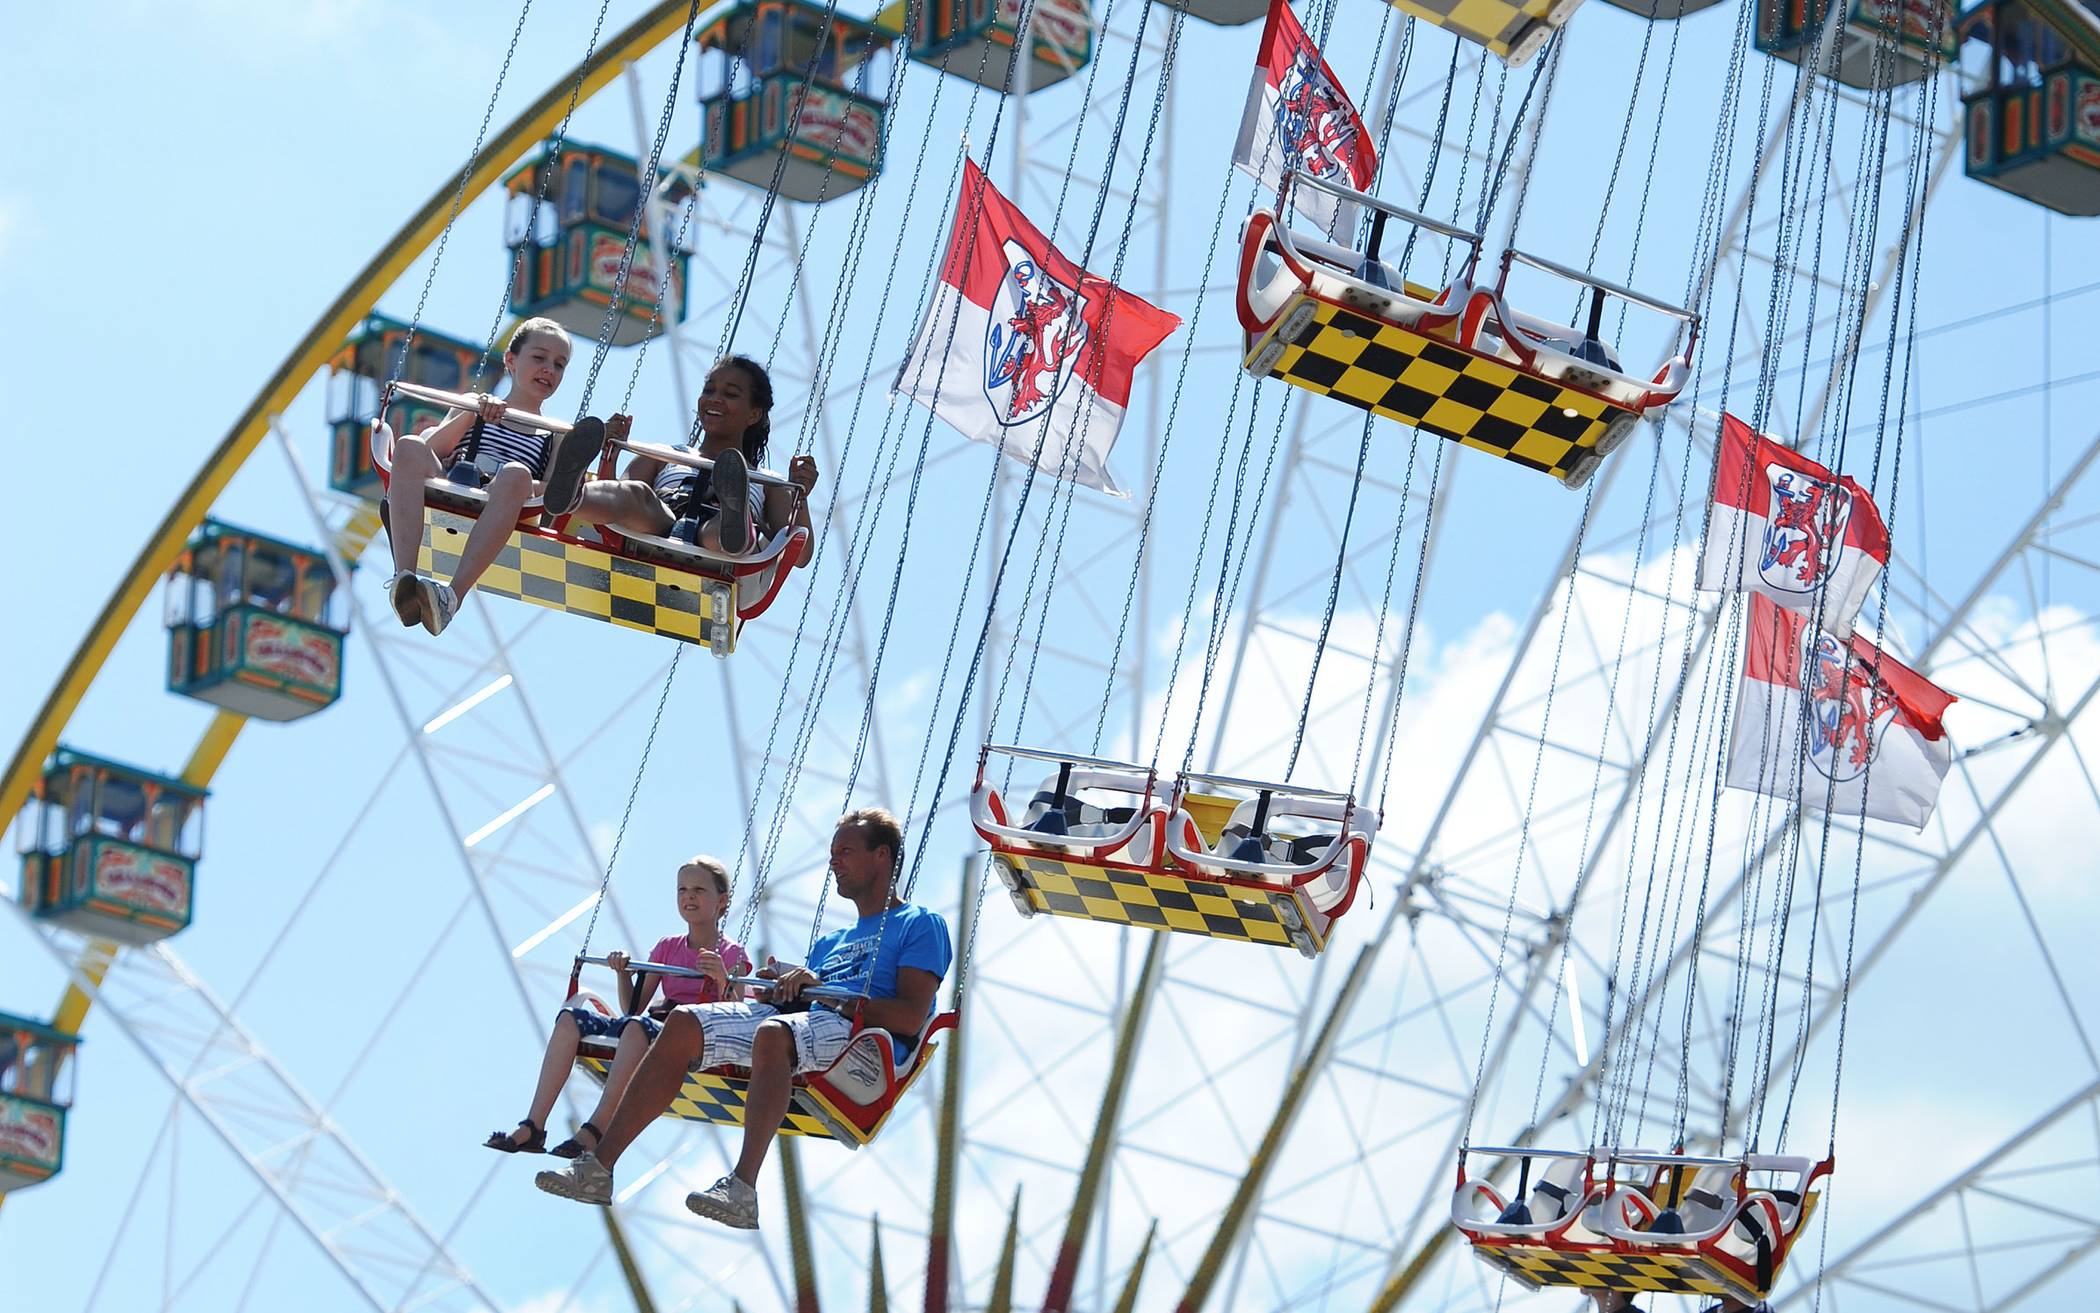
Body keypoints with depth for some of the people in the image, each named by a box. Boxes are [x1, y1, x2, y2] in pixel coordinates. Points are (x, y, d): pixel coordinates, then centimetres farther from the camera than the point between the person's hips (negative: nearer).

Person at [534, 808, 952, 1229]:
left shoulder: (920, 925, 11)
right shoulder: (831, 942, 35)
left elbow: (911, 1017, -7)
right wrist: (786, 985, -2)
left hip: (857, 1033, -8)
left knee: (772, 1033, -39)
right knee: (684, 1024, -12)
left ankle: (743, 1189, -50)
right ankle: (598, 1167, -18)